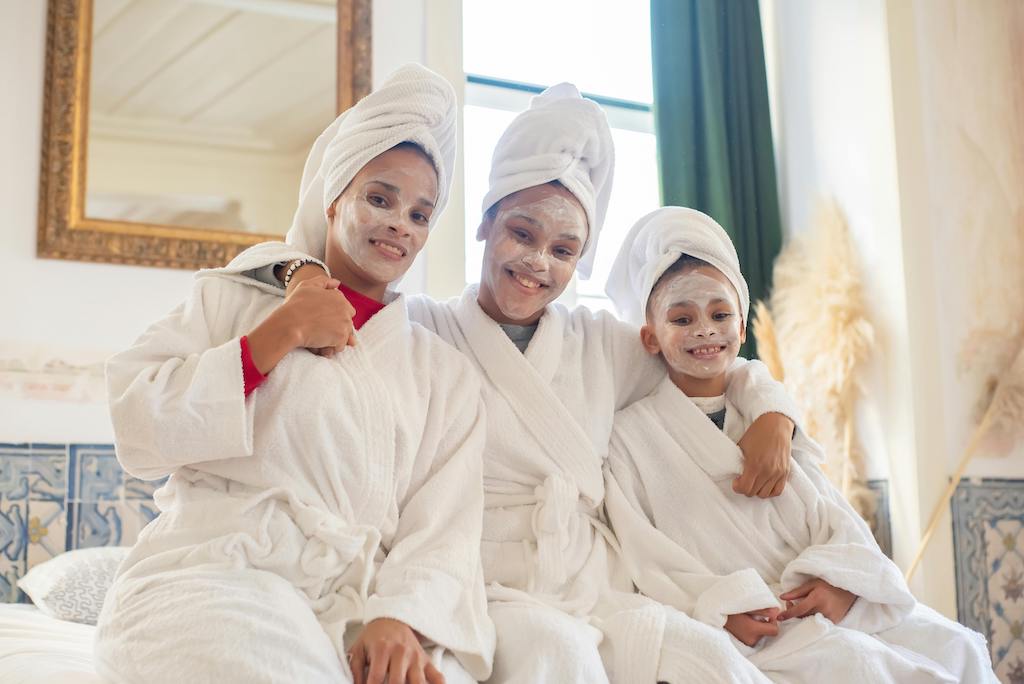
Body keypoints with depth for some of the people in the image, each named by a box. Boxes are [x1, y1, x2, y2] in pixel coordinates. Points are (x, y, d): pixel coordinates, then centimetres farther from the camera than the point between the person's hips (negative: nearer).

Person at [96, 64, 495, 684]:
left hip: (354, 605, 1)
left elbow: (443, 529, 6)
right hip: (211, 579, -1)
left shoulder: (447, 375, 20)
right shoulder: (230, 298, 17)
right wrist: (278, 336, -1)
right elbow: (137, 429, 2)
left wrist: (400, 616, -15)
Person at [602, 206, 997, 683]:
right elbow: (643, 554, -7)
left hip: (831, 605, 5)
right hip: (738, 633, -5)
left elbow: (830, 514, 10)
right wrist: (720, 610, -21)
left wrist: (839, 578, -12)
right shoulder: (631, 433, 4)